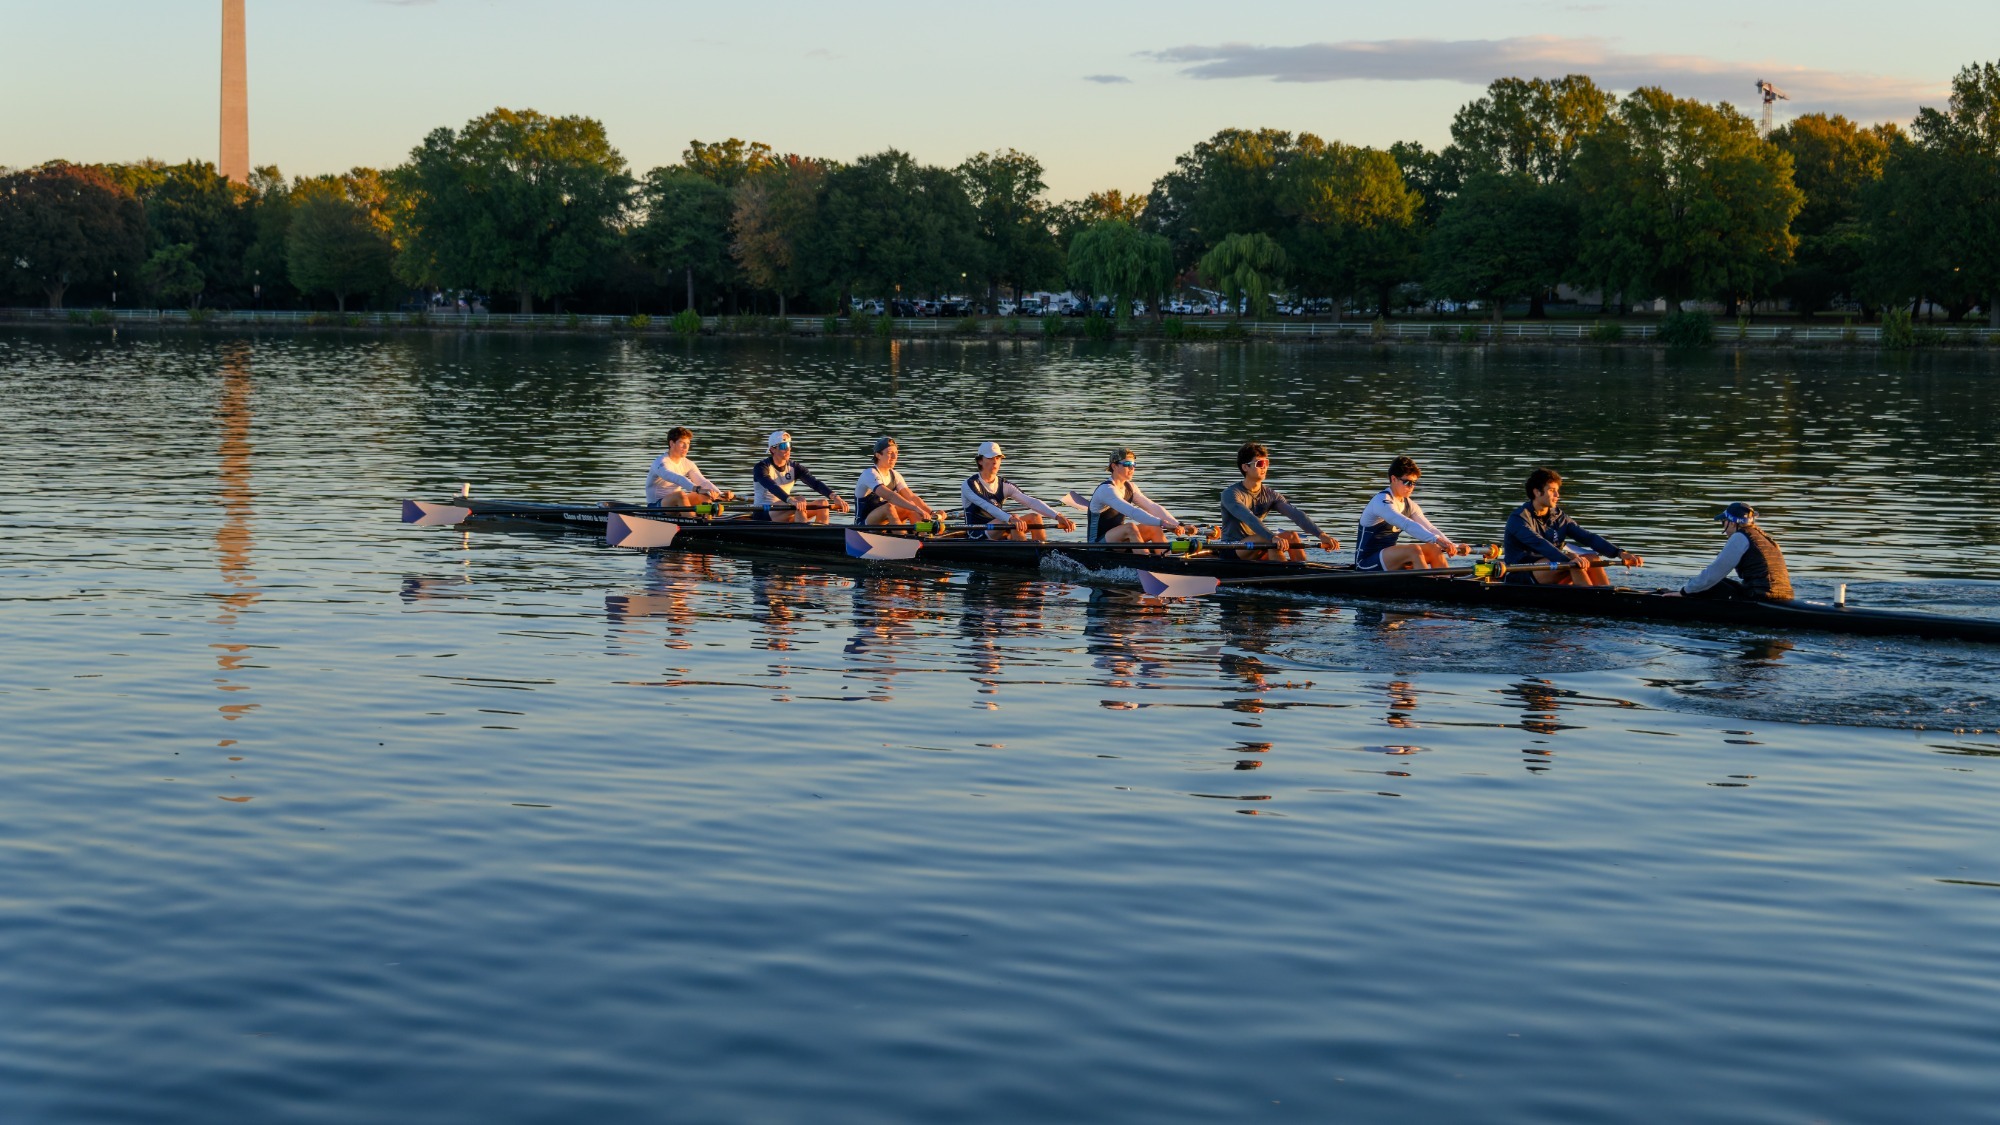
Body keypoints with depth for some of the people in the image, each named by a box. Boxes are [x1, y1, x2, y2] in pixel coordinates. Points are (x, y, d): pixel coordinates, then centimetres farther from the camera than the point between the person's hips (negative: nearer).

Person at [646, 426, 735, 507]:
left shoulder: (687, 464, 6)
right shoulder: (660, 463, -18)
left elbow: (702, 482, -7)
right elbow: (675, 479, -37)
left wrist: (720, 494, -26)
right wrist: (697, 489, -53)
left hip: (676, 504, 8)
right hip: (656, 505, -8)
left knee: (706, 495, -7)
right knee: (681, 494, -34)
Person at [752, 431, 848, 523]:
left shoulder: (793, 467, 5)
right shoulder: (761, 467, -10)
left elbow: (815, 483, -9)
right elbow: (772, 487, -31)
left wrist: (834, 497, -28)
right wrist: (791, 500, -50)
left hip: (784, 512, 6)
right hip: (764, 514, -6)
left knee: (823, 504, -14)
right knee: (800, 501, -31)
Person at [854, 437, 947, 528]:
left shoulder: (894, 476, 8)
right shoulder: (870, 474, -18)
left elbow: (912, 497, -2)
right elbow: (890, 496, -33)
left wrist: (931, 512, -18)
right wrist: (916, 509, -43)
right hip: (863, 524, -8)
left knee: (911, 506, -9)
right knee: (889, 507, -32)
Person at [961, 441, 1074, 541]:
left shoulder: (1004, 486, 7)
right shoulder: (970, 485, -10)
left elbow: (1031, 502, -5)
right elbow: (987, 506, -28)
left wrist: (1058, 516, -21)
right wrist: (1011, 518, -45)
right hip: (976, 537, -7)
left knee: (1035, 517, -12)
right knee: (1012, 521, -30)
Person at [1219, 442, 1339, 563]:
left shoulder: (1270, 495, 6)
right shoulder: (1230, 494, -13)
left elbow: (1296, 514, -9)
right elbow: (1249, 519, -31)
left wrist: (1321, 535, -25)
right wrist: (1273, 538, -47)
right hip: (1231, 552, -6)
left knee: (1292, 536, -17)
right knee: (1272, 542, -30)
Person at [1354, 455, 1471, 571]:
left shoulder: (1409, 505, 11)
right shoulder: (1382, 502, -17)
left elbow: (1430, 529, 4)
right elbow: (1407, 525, -33)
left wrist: (1454, 547, -12)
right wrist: (1437, 539, -44)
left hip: (1387, 561, 9)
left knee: (1434, 549, -6)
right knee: (1413, 550, -29)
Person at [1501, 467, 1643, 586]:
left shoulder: (1558, 518, 11)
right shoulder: (1518, 518, -11)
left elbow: (1589, 538, 1)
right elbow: (1538, 544, -28)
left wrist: (1620, 553, -14)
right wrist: (1568, 560, -43)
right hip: (1520, 577, -7)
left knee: (1592, 559, -14)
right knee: (1572, 558, -27)